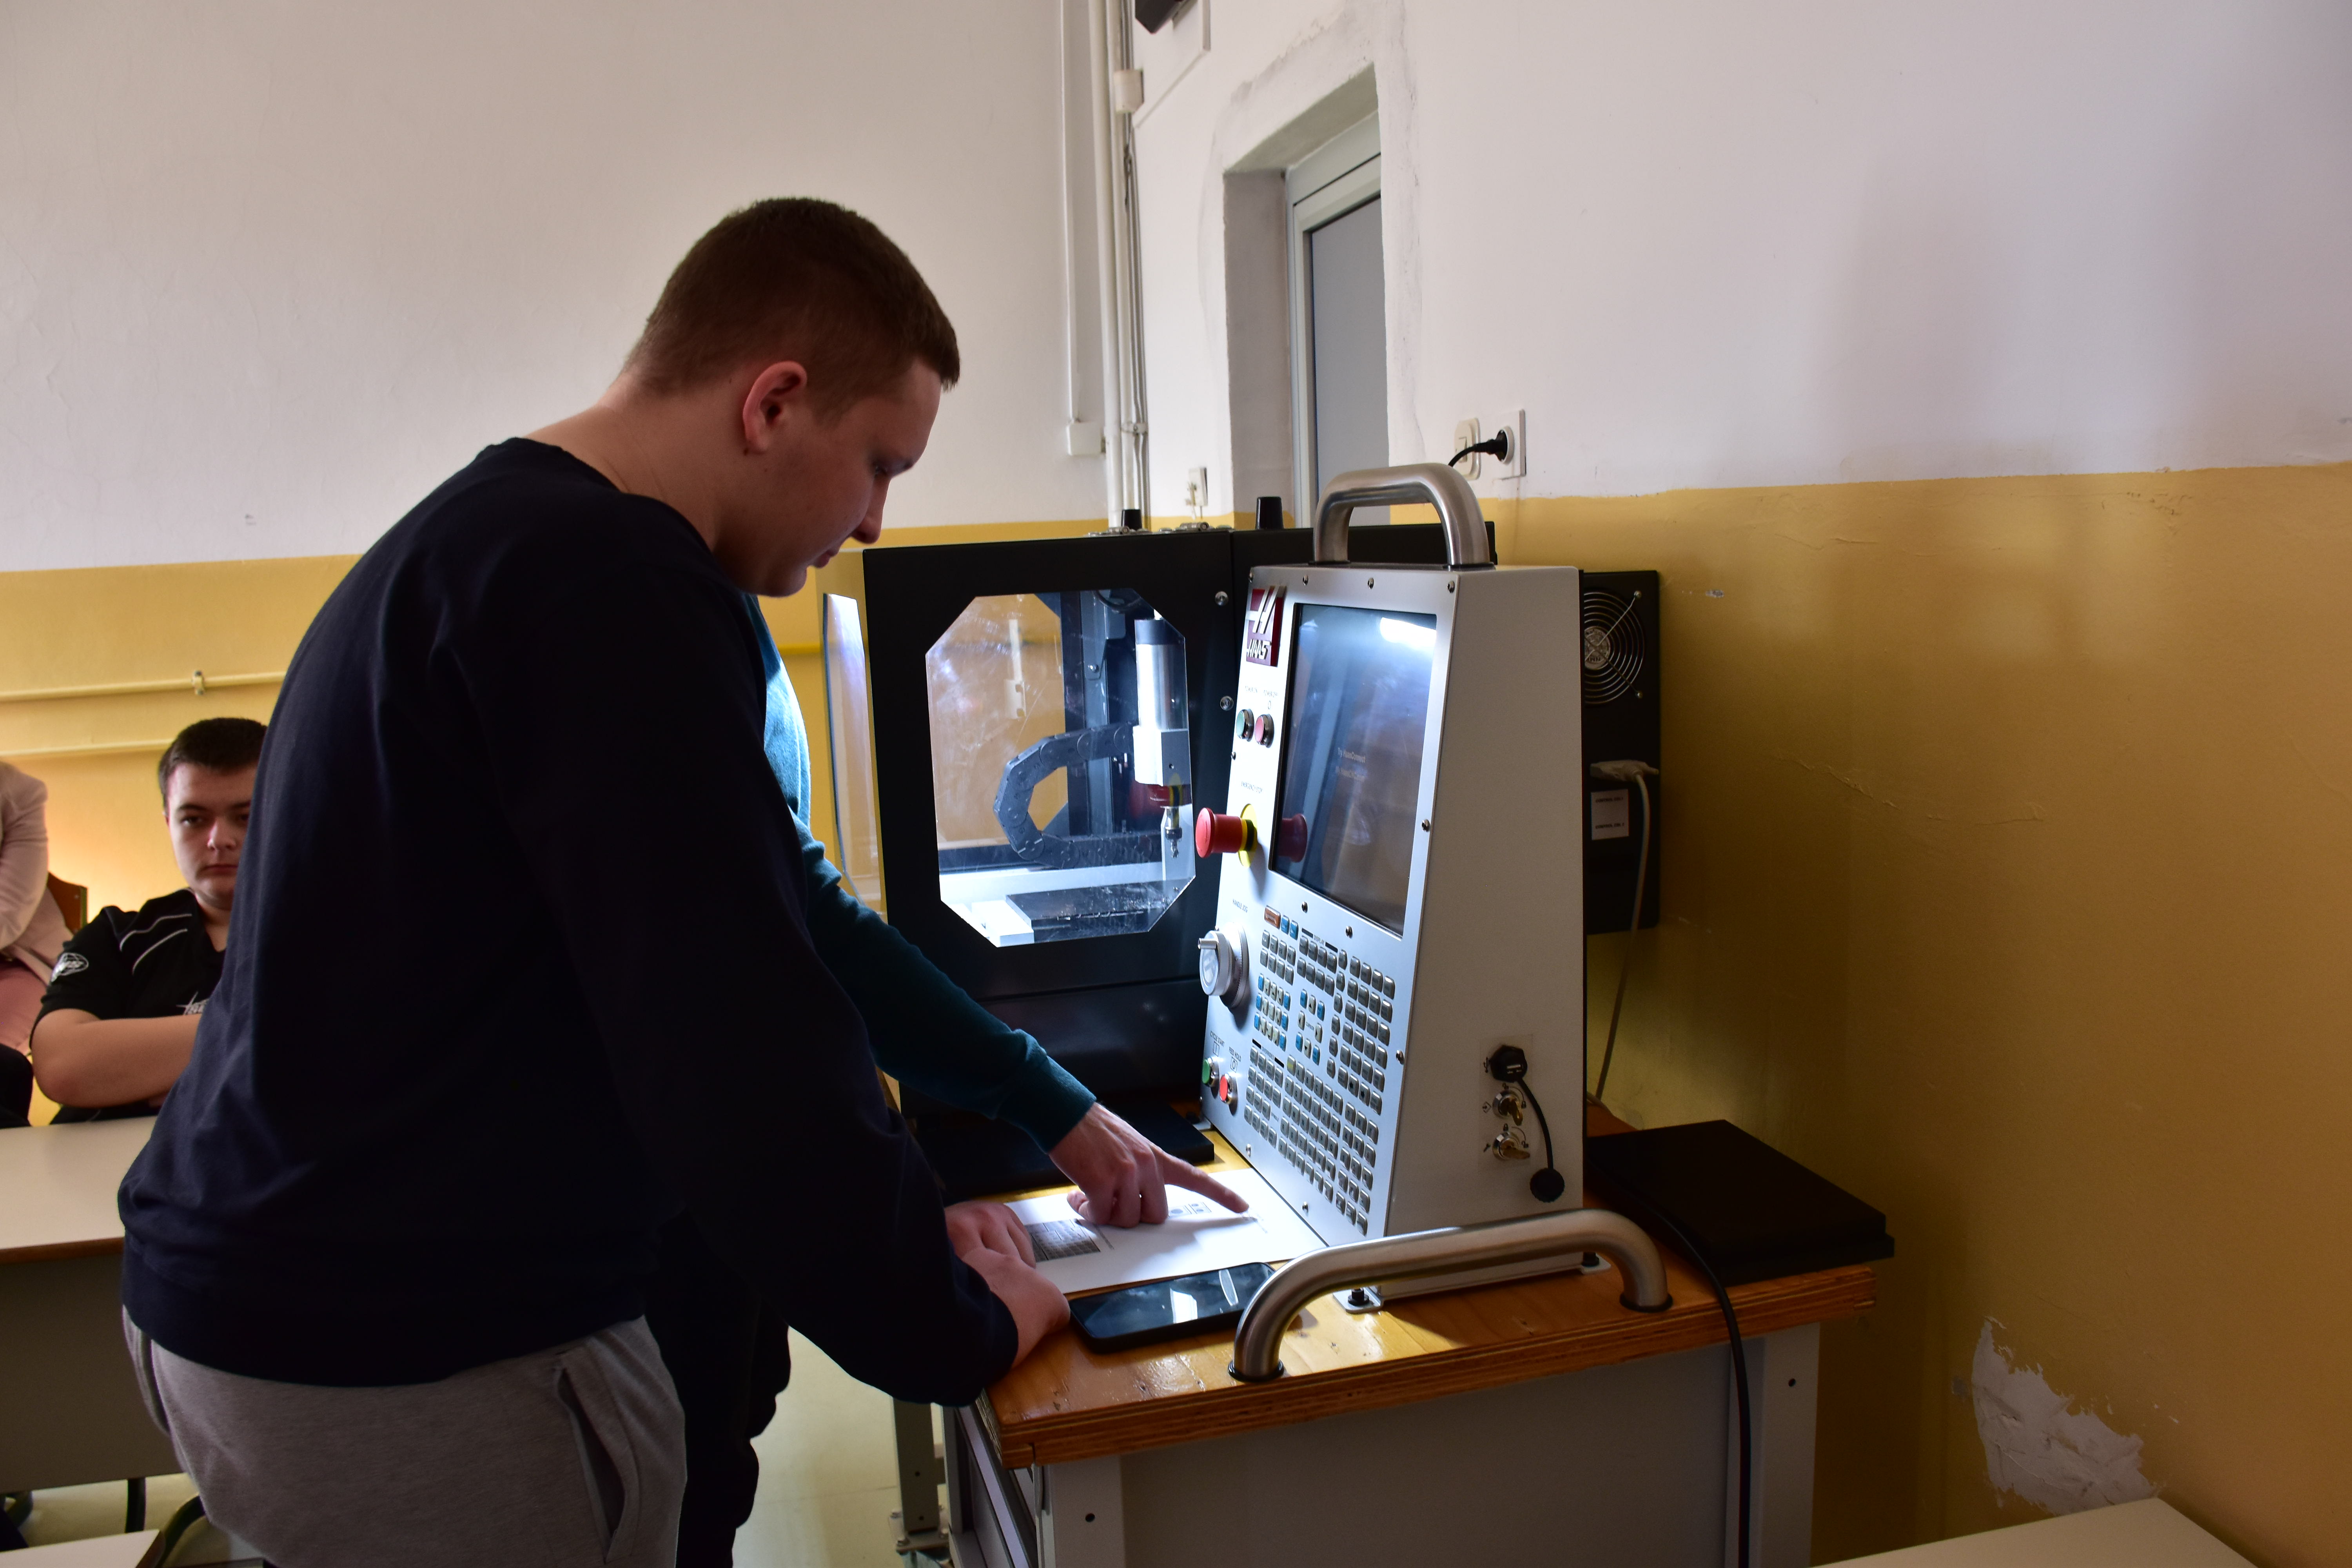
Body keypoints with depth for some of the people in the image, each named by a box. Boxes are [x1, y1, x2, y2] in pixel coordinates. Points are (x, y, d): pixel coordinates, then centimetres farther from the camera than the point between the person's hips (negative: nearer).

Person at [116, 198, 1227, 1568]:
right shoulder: (611, 579, -21)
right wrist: (953, 1326, -11)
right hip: (428, 1358, -9)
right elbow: (735, 1033, -25)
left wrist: (903, 1213, 14)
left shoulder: (479, 533, 12)